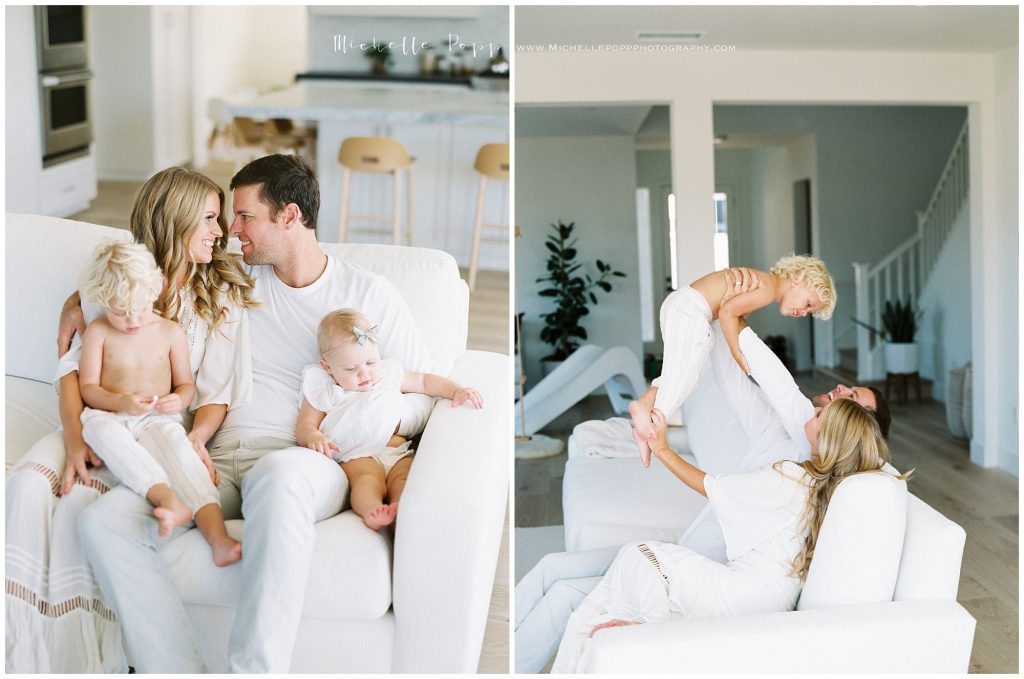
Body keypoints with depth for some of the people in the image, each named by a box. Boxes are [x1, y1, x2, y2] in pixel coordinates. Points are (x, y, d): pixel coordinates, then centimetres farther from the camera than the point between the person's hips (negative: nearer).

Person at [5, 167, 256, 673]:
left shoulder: (222, 296, 6)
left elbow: (216, 391, 1)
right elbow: (72, 366, 1)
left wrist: (196, 440, -20)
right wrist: (75, 440, -15)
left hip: (161, 432, -2)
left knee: (79, 501, -30)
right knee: (26, 483, -27)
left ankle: (79, 656, -19)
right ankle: (24, 654, -22)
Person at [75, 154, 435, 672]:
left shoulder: (369, 294, 10)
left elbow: (421, 394, 8)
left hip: (305, 461, -4)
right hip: (221, 461, 4)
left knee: (278, 473, -44)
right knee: (103, 521, -25)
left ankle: (253, 669, -41)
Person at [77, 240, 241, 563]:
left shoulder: (172, 333, 8)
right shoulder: (97, 332, 4)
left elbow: (186, 384, 14)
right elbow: (88, 387, 1)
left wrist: (179, 400, -12)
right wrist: (121, 402, -20)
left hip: (158, 419, 1)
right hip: (110, 417, 0)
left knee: (177, 442, -34)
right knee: (101, 430, -38)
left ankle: (217, 536, -52)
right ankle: (168, 499, -56)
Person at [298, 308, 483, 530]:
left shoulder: (389, 373, 24)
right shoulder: (322, 391, 15)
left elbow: (425, 382, 32)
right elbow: (305, 425, 13)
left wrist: (457, 391, 16)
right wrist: (313, 437, -12)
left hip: (397, 451, 3)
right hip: (357, 456, -3)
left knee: (404, 476, -32)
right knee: (369, 478, -37)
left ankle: (399, 509, -59)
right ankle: (371, 511, -64)